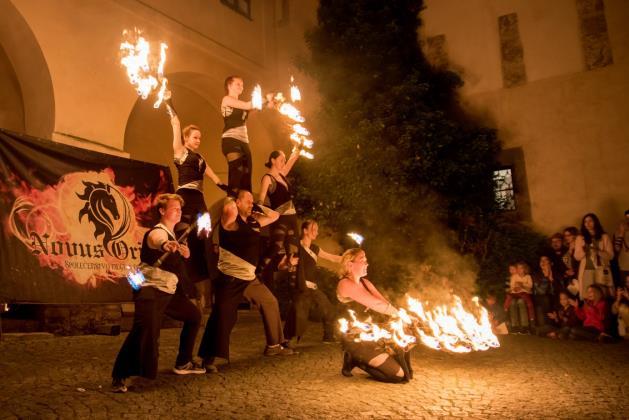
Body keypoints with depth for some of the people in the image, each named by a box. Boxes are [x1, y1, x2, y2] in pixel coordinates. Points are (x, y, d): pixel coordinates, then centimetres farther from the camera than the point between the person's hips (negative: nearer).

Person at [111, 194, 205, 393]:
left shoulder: (172, 234, 13)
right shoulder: (157, 232, -15)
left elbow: (176, 261, 34)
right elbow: (156, 241, -45)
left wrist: (184, 252, 13)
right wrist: (165, 245, -66)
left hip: (169, 292, 10)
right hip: (150, 292, -10)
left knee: (194, 315, 19)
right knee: (143, 333, -25)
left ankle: (183, 363, 30)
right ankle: (119, 377, -12)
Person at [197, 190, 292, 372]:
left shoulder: (253, 221, 13)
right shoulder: (231, 221, -11)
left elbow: (274, 215, 23)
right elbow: (229, 209, -34)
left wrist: (257, 207, 11)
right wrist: (230, 199, -11)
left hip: (250, 278, 9)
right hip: (230, 279, -9)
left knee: (270, 303, 18)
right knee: (222, 317, -11)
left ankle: (273, 345, 31)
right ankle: (209, 358, -1)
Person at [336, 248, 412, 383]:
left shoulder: (365, 282, 12)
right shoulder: (345, 284, -15)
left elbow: (384, 303, 3)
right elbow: (375, 304, -21)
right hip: (356, 340, -9)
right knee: (398, 375, -12)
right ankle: (357, 359, 3)